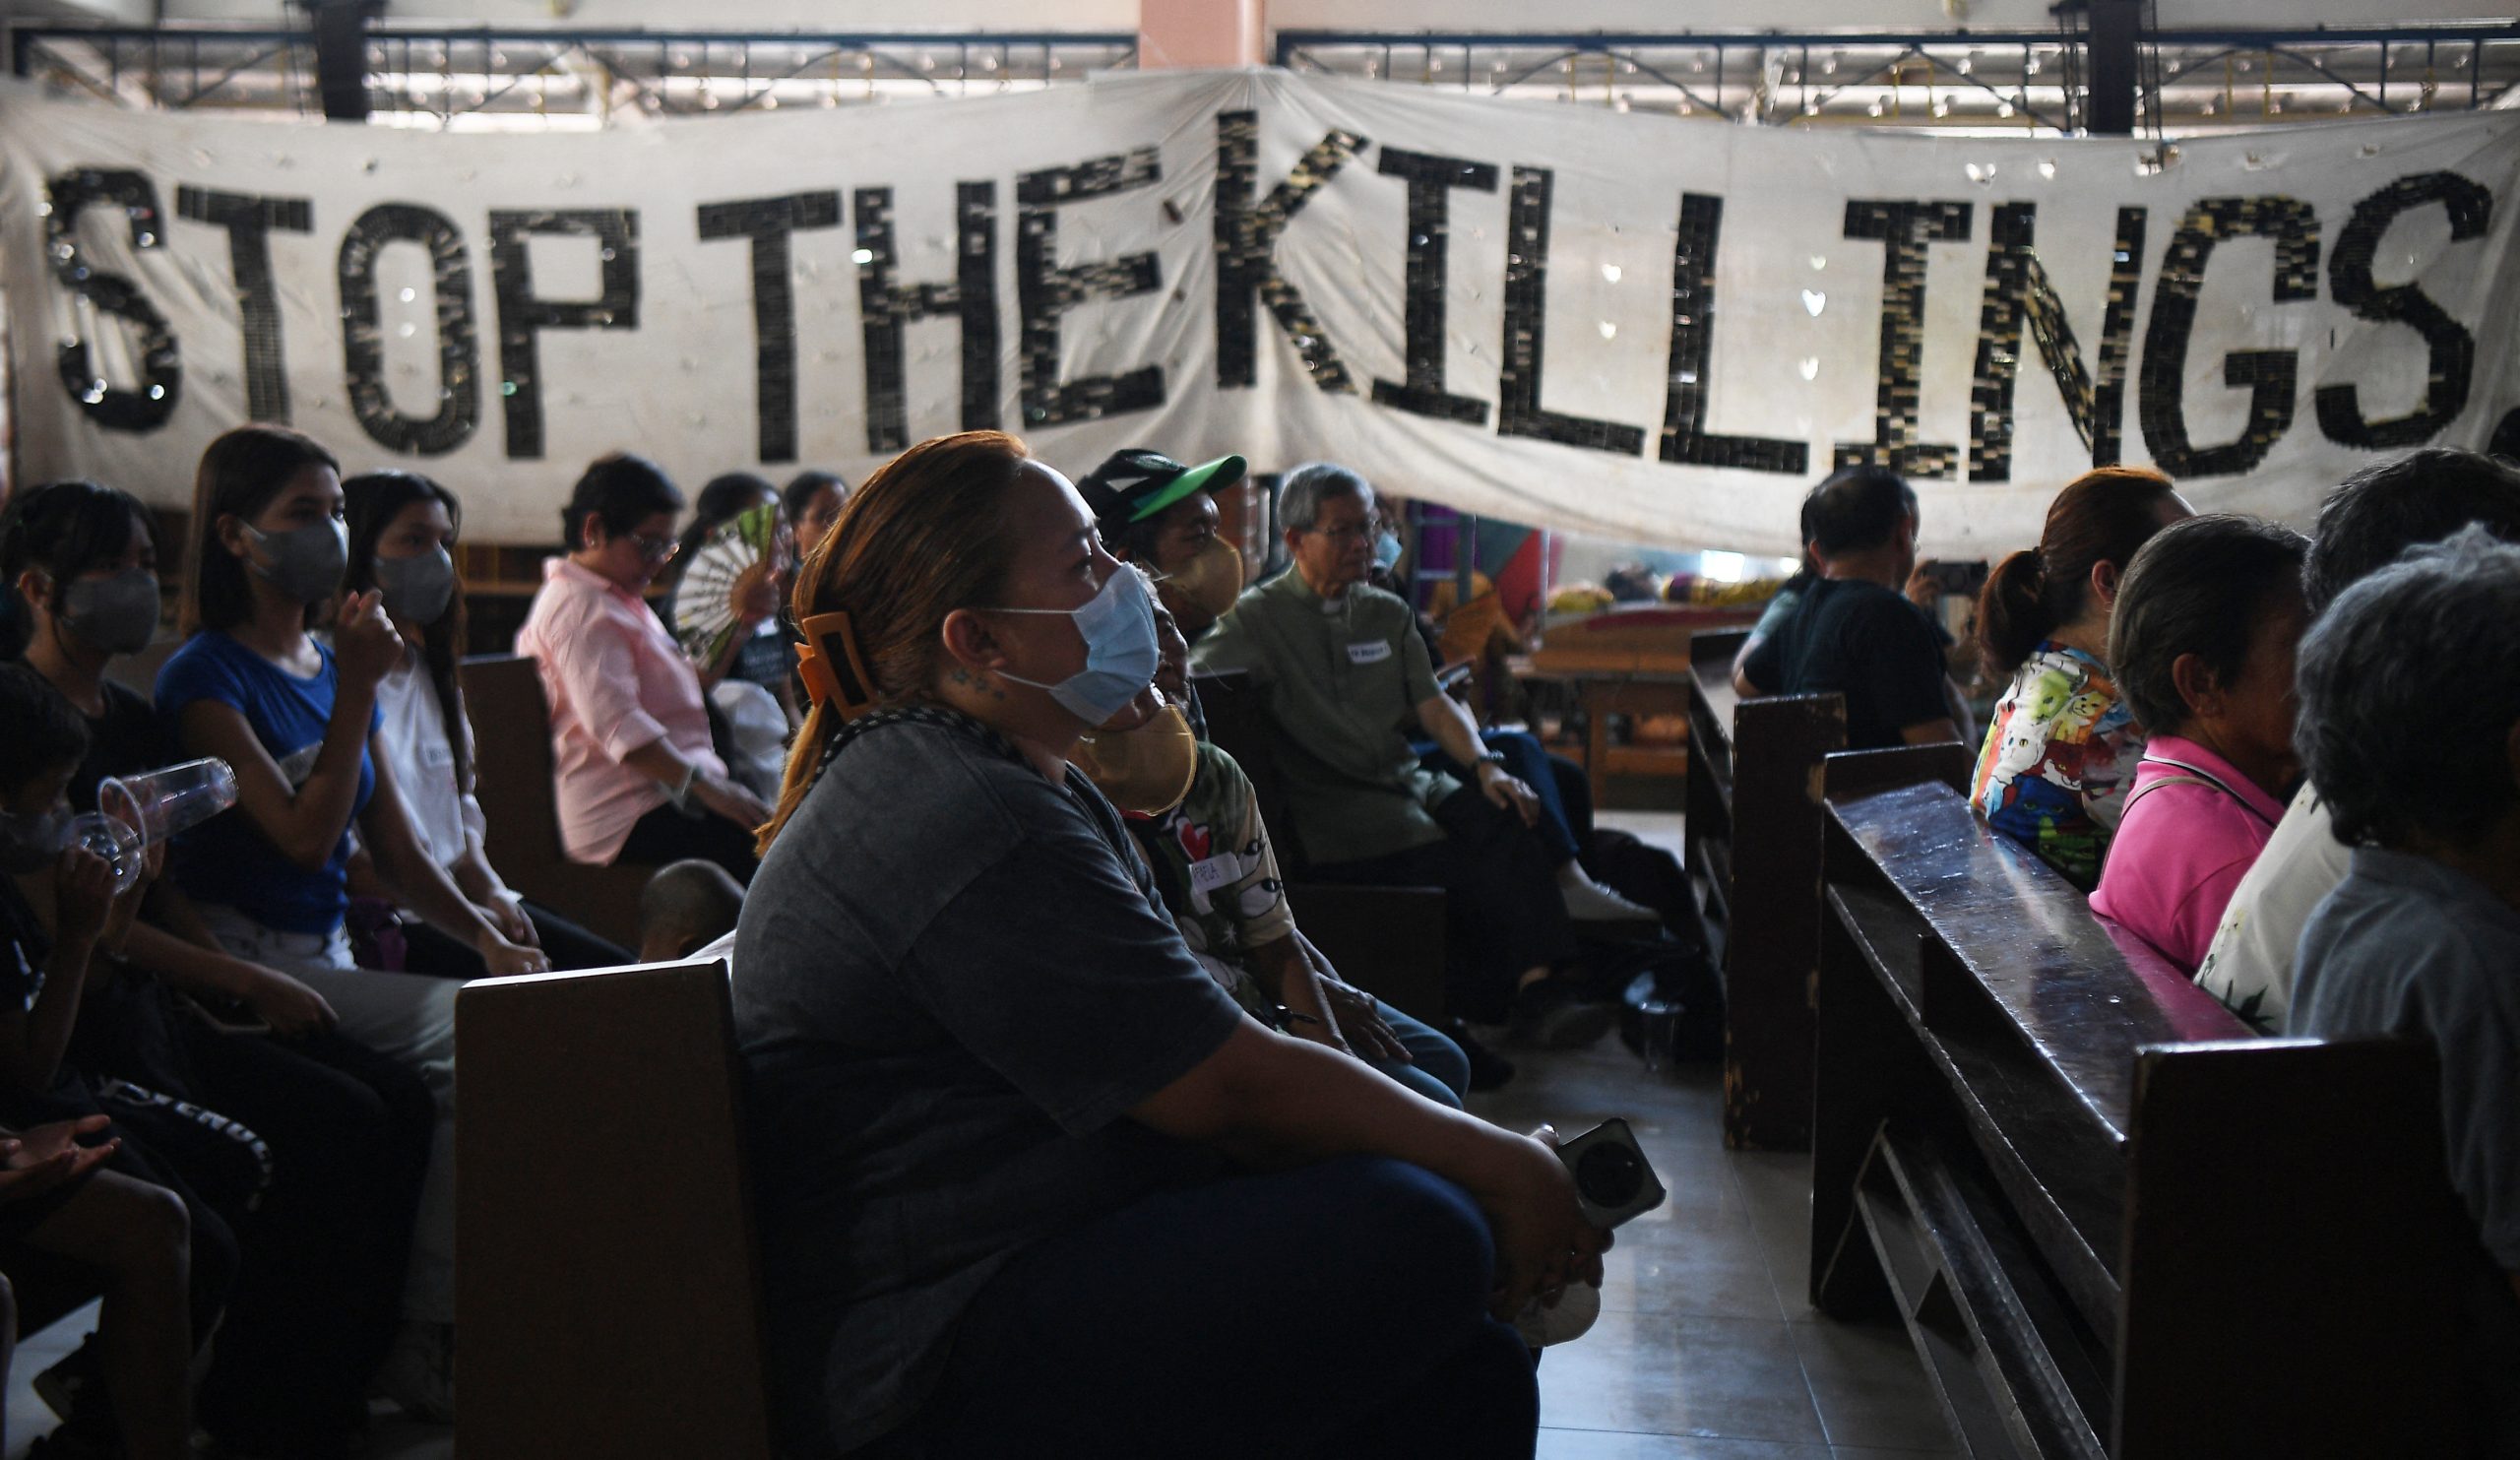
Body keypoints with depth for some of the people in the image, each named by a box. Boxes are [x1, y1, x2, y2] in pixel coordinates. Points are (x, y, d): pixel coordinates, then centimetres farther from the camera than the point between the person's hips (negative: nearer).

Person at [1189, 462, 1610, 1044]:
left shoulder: (1388, 614, 19)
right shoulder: (1257, 618, 3)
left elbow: (1435, 705, 11)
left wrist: (1486, 766, -7)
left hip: (1410, 783, 5)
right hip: (1331, 811, -5)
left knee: (1506, 819, -25)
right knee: (1455, 871, -29)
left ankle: (1540, 984, -33)